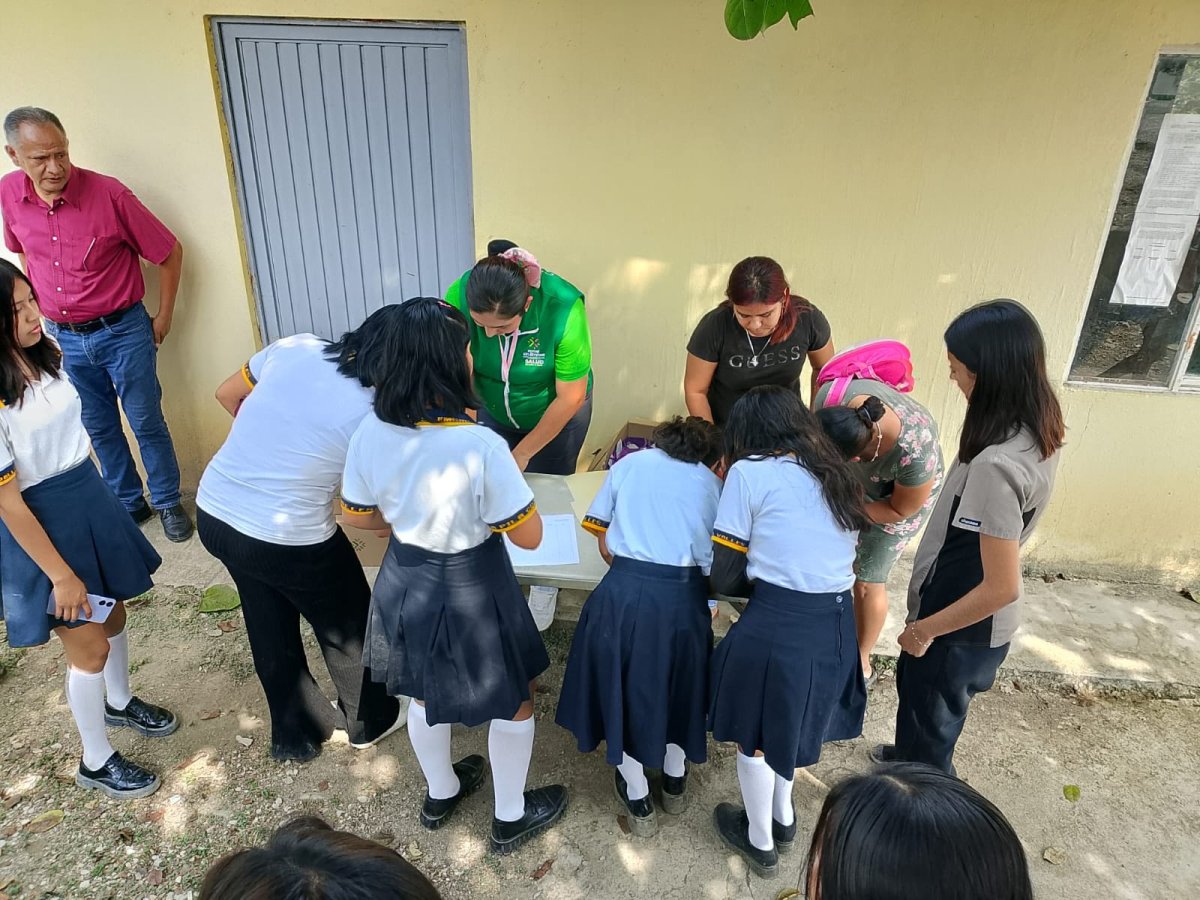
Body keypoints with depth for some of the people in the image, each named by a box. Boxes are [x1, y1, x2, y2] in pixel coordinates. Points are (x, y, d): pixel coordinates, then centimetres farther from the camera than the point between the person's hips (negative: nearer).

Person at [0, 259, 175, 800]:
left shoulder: (45, 356, -3)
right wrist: (60, 574, -17)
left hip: (90, 499, 7)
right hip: (43, 525, -7)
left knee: (113, 614, 24)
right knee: (89, 648, 7)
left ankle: (120, 703, 51)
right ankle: (95, 763, 29)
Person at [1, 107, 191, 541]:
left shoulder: (109, 194, -18)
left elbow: (170, 253, -8)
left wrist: (163, 319, -3)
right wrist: (43, 309, 13)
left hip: (123, 332, -4)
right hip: (64, 338, 4)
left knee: (147, 423, 7)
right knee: (99, 429, 15)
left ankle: (168, 503, 24)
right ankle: (129, 504, 32)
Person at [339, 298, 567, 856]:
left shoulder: (371, 433, -14)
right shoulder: (479, 445, -31)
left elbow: (356, 516, 1)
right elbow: (529, 536, -23)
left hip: (405, 582, 6)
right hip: (471, 591, -5)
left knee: (424, 693, 29)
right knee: (513, 701, 21)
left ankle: (440, 794, 54)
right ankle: (511, 817, 41)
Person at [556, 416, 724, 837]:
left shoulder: (630, 463, 14)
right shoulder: (711, 483, 14)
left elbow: (605, 546, 10)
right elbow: (717, 563, 6)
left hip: (625, 591, -1)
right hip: (685, 596, 1)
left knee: (625, 688, 20)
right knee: (677, 684, 27)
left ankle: (638, 801, 35)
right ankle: (675, 781, 47)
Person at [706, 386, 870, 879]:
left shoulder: (749, 473, -5)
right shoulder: (838, 475, 13)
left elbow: (724, 576, -6)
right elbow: (833, 552, 11)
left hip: (776, 627, -6)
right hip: (838, 625, 6)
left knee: (754, 736, 20)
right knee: (790, 722, 31)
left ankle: (760, 843, 41)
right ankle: (783, 819, 53)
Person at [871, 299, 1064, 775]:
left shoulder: (996, 464, -35)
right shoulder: (1038, 429, -6)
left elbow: (1001, 587, -30)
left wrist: (924, 629, -17)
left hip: (963, 627, -8)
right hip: (977, 620, 8)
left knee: (928, 716, 17)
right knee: (914, 688, 31)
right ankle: (912, 755, 58)